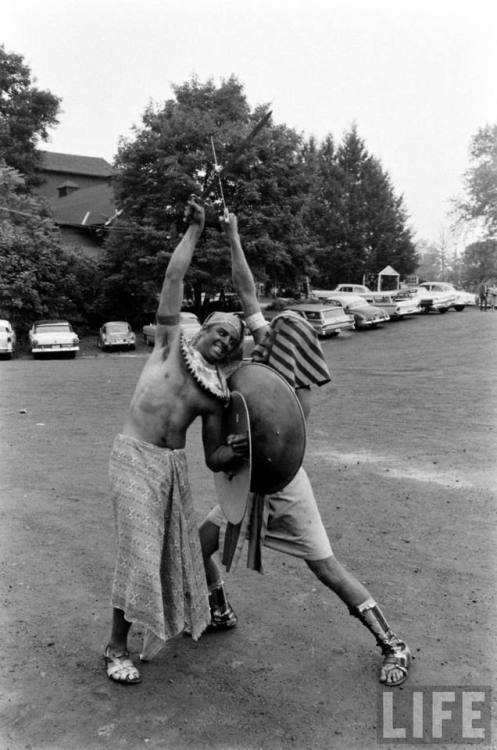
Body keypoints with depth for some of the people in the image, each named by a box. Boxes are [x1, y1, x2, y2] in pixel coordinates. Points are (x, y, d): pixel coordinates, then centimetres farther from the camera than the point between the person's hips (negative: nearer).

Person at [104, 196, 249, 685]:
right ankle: (116, 647, 11)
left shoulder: (217, 395, 8)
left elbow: (214, 458, 7)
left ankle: (172, 618, 40)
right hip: (134, 458, -5)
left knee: (178, 547, 13)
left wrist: (235, 451, -14)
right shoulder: (171, 345, 0)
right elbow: (174, 278, -7)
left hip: (174, 463, 5)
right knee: (140, 552, -6)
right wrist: (194, 229, -3)